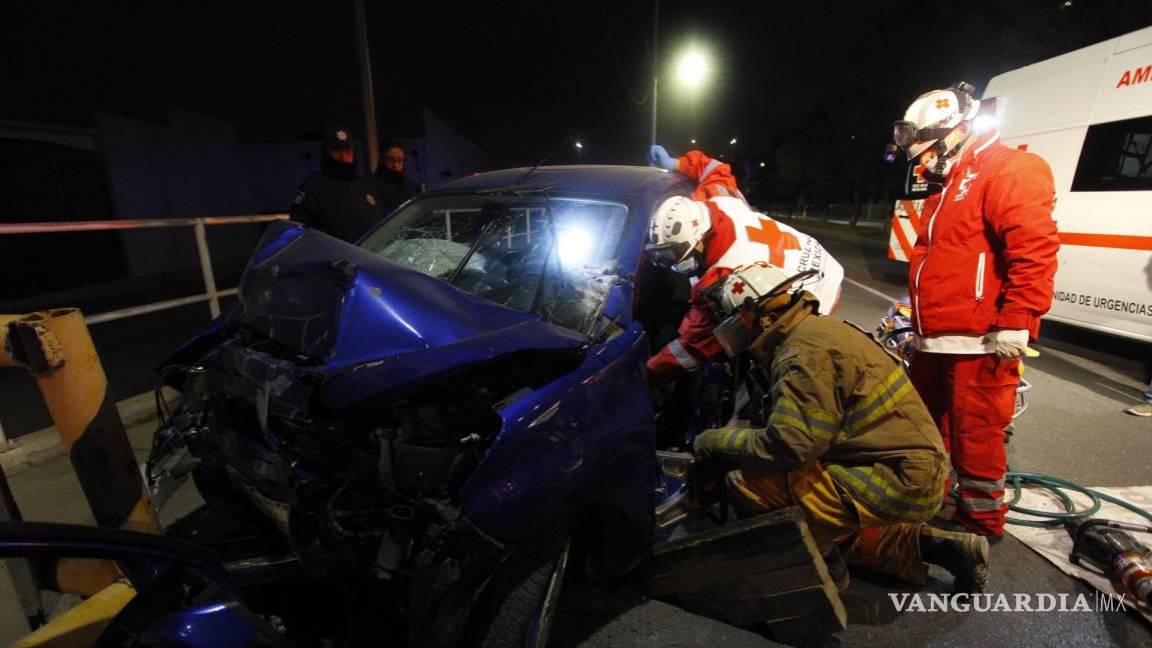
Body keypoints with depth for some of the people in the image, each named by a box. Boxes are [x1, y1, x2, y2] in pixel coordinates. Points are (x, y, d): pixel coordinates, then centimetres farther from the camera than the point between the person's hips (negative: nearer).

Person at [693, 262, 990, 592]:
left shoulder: (804, 352, -20)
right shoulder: (819, 329, 11)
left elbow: (788, 445, -26)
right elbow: (792, 425, 13)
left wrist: (716, 440, -13)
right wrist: (731, 437, 8)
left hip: (898, 482, -10)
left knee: (745, 483, -18)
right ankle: (935, 545, 19)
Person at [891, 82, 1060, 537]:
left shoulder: (1009, 170, -8)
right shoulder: (949, 185, 22)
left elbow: (1033, 250, -19)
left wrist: (1015, 323, -22)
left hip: (979, 342, -10)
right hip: (935, 339, 10)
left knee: (975, 435, 1)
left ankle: (981, 522, 19)